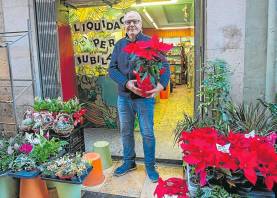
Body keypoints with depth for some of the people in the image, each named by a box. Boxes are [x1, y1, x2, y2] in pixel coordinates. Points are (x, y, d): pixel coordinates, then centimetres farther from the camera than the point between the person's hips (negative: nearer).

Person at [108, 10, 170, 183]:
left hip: (145, 97, -4)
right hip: (124, 97, 4)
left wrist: (161, 85, -29)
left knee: (147, 133, 6)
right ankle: (129, 162, 36)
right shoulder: (119, 45, 7)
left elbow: (164, 66, -9)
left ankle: (150, 166, 26)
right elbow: (112, 69, 0)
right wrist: (127, 83, -18)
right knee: (126, 132, 16)